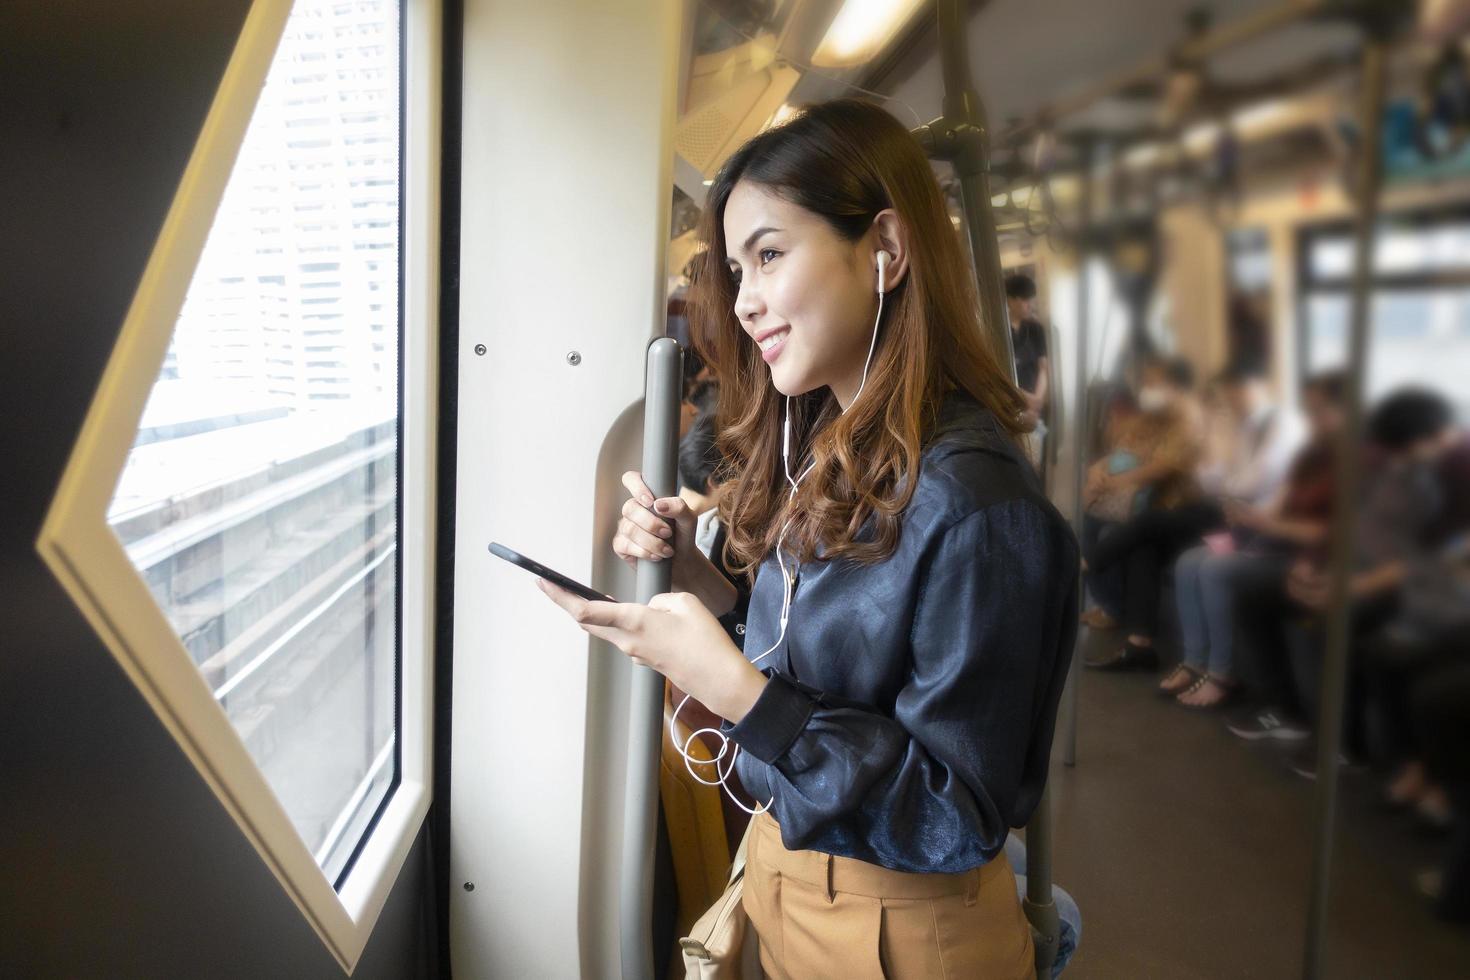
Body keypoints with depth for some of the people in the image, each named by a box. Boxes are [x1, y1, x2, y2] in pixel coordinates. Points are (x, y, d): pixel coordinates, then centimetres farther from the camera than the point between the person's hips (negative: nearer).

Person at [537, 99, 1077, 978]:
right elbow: (802, 666, 4)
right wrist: (695, 575, -9)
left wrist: (735, 689, -31)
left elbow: (957, 823, -24)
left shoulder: (970, 501, -27)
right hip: (784, 881, 7)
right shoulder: (818, 456, -2)